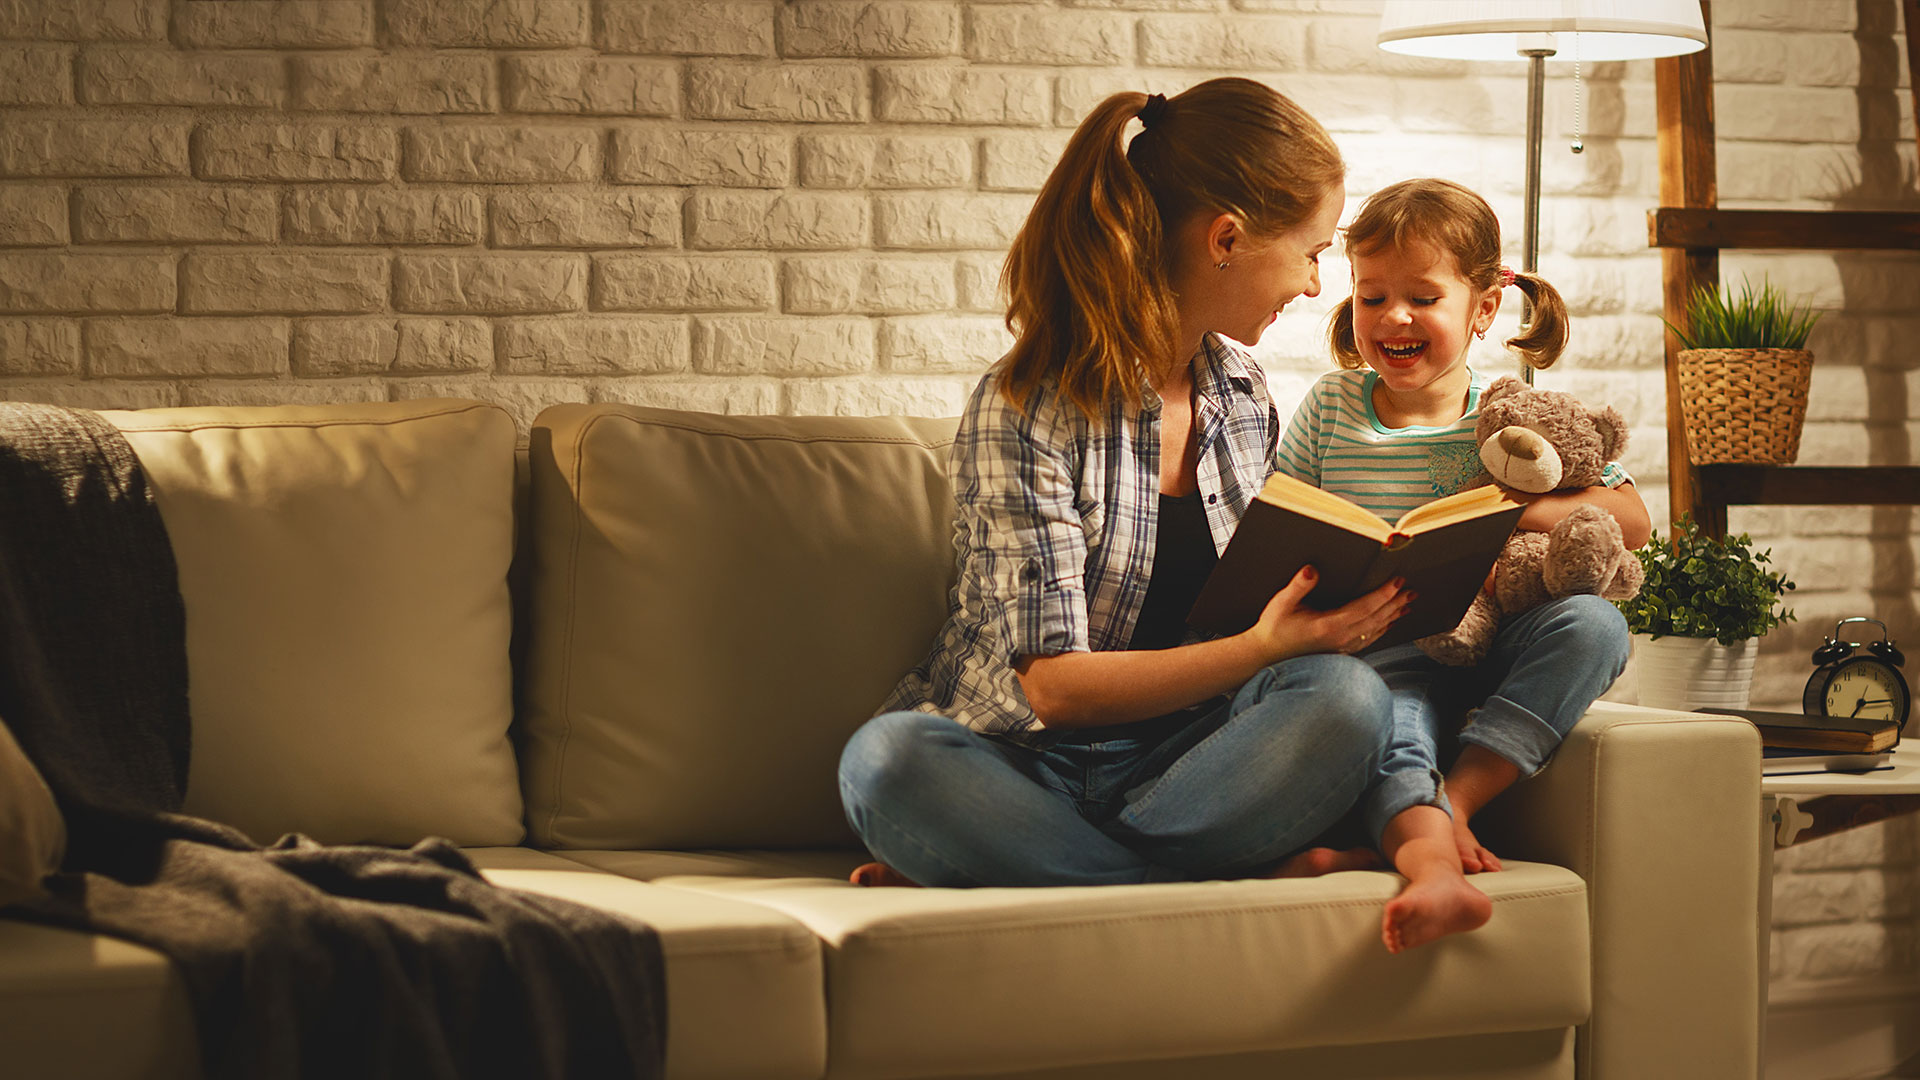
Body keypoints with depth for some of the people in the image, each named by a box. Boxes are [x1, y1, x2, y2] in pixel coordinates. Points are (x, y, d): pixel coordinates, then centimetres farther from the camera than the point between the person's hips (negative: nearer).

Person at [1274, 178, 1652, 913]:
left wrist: (1510, 508, -17)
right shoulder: (1329, 408, 11)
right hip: (1383, 652, -1)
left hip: (1490, 644, 2)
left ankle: (1460, 792, -28)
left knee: (1594, 625, -28)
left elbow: (1632, 521, 0)